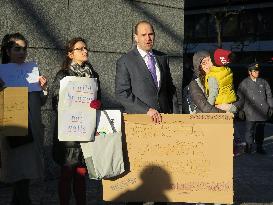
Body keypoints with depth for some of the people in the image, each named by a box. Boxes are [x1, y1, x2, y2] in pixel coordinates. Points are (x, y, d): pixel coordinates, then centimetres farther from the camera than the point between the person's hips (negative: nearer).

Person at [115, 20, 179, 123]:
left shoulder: (162, 58, 12)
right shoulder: (124, 61, -3)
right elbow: (121, 93, -8)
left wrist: (175, 115, 7)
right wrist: (147, 110, -15)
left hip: (164, 117, 4)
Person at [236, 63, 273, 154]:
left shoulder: (263, 82, 11)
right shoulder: (244, 83, 4)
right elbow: (240, 98, 5)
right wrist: (241, 110, 1)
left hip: (262, 111, 3)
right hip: (251, 112, -3)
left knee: (260, 130, 8)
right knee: (250, 130, -6)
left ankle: (259, 147, 17)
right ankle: (249, 147, 4)